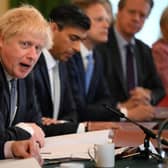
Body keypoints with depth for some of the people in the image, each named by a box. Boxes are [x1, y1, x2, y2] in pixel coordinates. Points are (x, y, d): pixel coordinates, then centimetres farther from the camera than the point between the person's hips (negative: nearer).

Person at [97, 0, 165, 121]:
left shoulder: (145, 51, 14)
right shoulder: (99, 47, -8)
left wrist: (148, 95, -4)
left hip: (140, 118, 6)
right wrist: (122, 107, -22)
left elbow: (160, 90, 17)